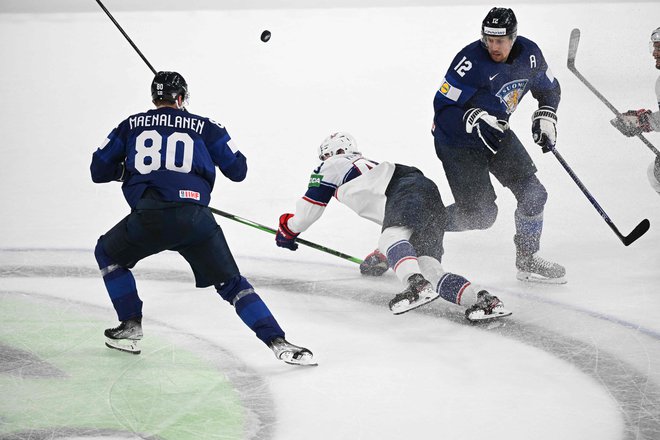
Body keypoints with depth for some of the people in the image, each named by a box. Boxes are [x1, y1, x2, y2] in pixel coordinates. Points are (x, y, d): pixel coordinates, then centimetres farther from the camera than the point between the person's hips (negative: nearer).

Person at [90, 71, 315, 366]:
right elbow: (238, 170, 20)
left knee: (108, 253, 29)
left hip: (147, 218, 0)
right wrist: (213, 147, 40)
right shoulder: (205, 127, 17)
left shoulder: (130, 126, 19)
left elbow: (99, 171, 21)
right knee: (231, 284, 12)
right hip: (194, 218, 1)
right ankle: (277, 342, -5)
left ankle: (131, 325, 22)